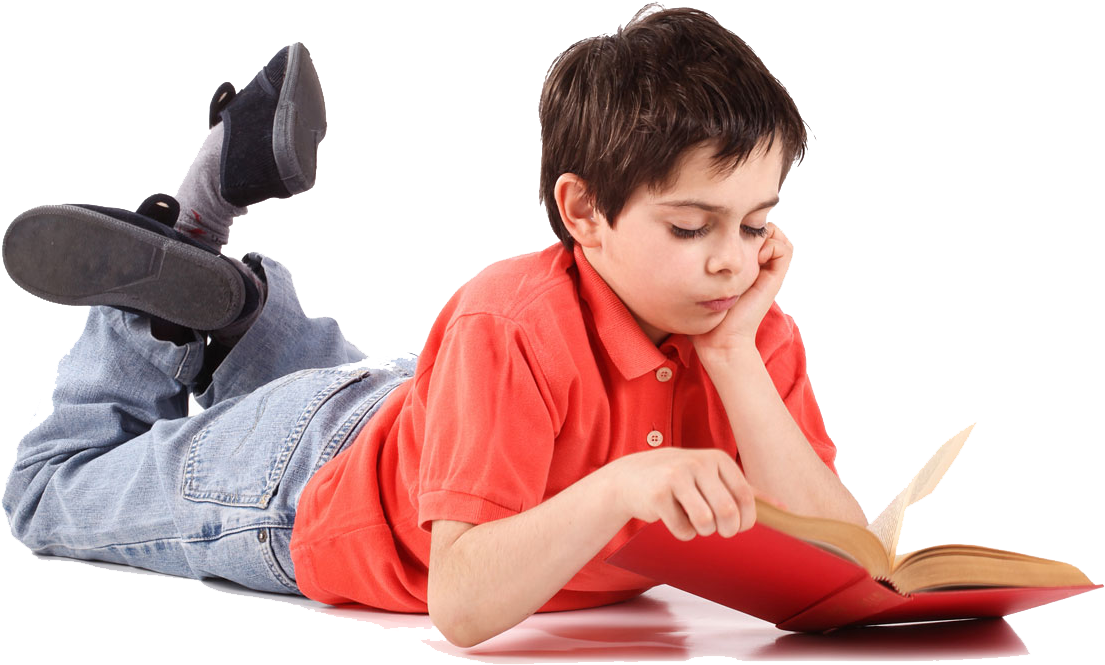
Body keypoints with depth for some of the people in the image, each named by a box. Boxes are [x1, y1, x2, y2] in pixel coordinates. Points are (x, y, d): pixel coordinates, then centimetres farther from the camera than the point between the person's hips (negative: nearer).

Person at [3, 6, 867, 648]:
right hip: (301, 482, -5)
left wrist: (734, 359, -39)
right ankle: (168, 280, 20)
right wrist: (619, 485, -61)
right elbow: (462, 605, -47)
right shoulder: (513, 326, -41)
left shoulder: (754, 333, -23)